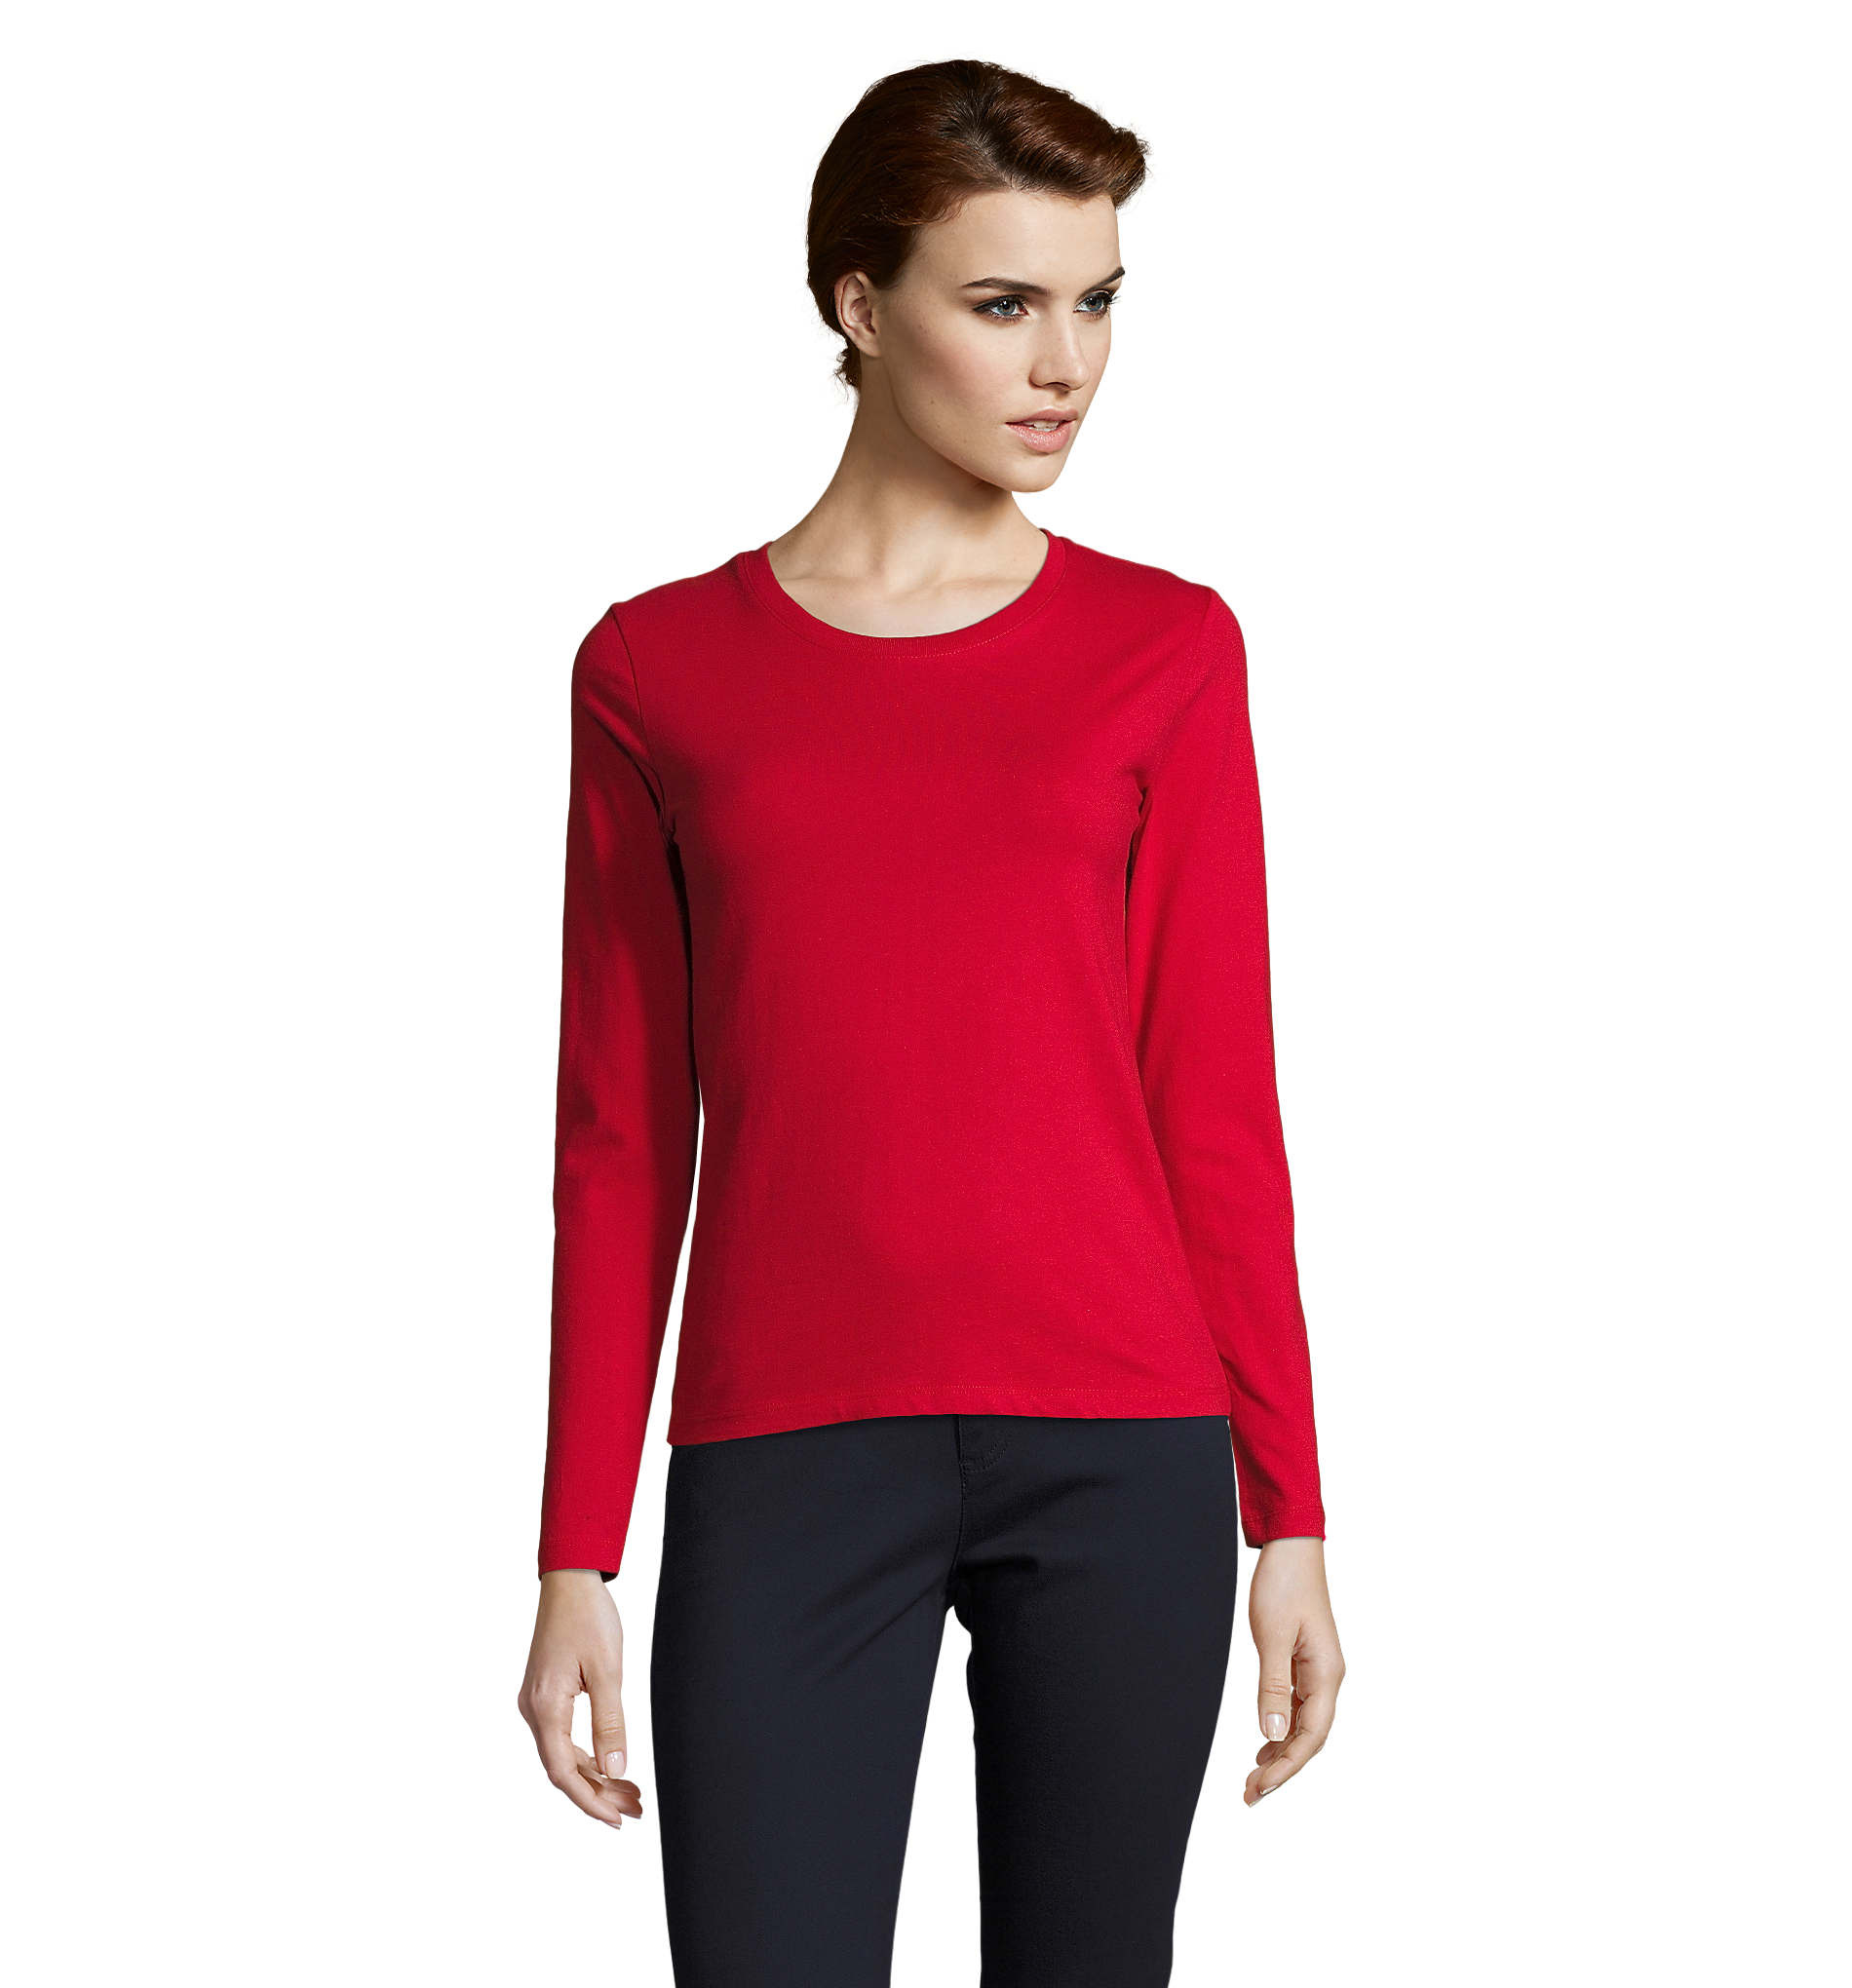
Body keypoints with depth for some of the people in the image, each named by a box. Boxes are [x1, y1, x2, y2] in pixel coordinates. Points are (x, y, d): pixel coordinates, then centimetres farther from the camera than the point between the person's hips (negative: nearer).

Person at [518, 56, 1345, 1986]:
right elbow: (624, 1142, 6)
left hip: (1118, 1456, 1)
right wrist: (577, 1556, 3)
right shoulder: (656, 669, 5)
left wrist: (1288, 1516, 2)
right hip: (787, 1462, 0)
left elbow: (1217, 1105, 4)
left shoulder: (1164, 650, 5)